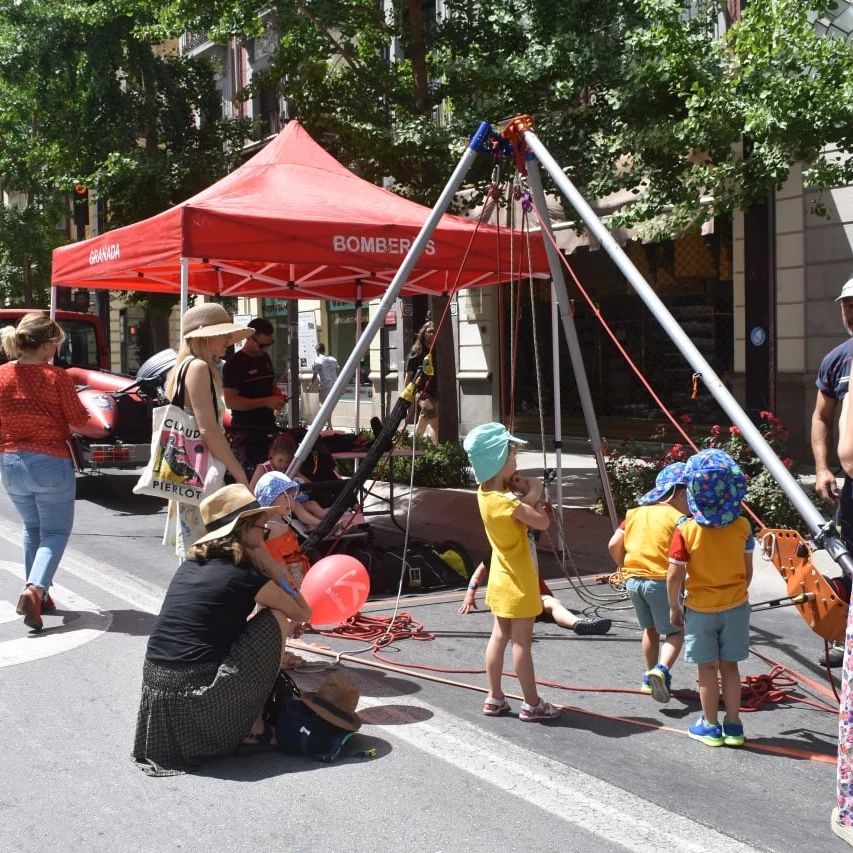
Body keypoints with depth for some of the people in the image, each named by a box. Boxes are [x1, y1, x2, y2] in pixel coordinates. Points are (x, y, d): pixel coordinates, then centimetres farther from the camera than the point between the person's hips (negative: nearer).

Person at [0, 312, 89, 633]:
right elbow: (79, 424, -9)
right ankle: (35, 590, -14)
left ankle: (37, 595, 24)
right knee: (56, 532, 7)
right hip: (51, 464, -5)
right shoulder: (56, 377, -15)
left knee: (32, 529, 24)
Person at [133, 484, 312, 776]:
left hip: (155, 686, 7)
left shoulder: (191, 563, 12)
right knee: (277, 618, 5)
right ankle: (254, 729, 9)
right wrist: (266, 561, 6)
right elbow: (303, 613, 5)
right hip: (198, 698, -7)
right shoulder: (244, 575, -8)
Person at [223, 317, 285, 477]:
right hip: (246, 434, -7)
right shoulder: (235, 364, -8)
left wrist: (278, 396, 8)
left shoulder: (265, 359, 16)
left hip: (268, 428, 7)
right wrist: (266, 402, -19)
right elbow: (231, 401, -16)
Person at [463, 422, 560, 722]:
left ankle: (494, 698, 21)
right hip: (519, 581, -8)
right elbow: (543, 522, -23)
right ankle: (532, 704, 10)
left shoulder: (485, 492, -1)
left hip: (502, 577, 9)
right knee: (522, 642, 0)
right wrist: (533, 497, -9)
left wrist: (523, 495, -5)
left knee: (499, 636, 14)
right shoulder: (508, 502, -26)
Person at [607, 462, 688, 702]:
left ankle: (649, 678, 29)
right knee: (675, 632, 5)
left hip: (633, 579, 6)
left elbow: (614, 544, 7)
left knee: (650, 629, 24)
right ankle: (661, 671, -19)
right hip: (660, 581, -6)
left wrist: (624, 567, 20)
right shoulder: (677, 518, -6)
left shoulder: (635, 513, 12)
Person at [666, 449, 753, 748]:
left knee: (708, 668, 10)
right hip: (735, 606, 2)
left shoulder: (686, 530, -17)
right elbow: (748, 571, 0)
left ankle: (710, 726, 19)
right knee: (729, 666, 13)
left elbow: (674, 575, -15)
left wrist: (674, 607, -1)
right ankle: (733, 726, 20)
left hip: (700, 609, -2)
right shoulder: (742, 527, -9)